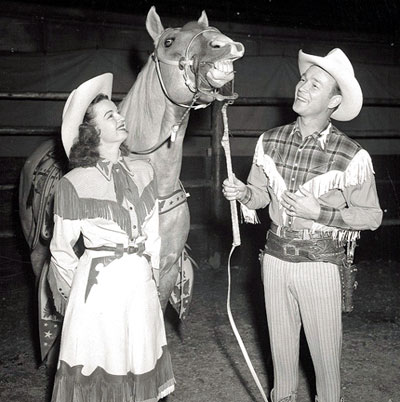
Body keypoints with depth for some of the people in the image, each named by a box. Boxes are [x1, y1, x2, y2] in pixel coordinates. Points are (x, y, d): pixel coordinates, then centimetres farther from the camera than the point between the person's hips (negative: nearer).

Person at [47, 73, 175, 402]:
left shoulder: (143, 171, 4)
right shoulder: (74, 183, -11)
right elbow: (62, 248, -2)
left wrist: (152, 274, 14)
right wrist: (75, 294, 5)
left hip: (141, 280, 4)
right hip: (98, 285, -4)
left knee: (140, 360, 15)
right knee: (98, 371, 8)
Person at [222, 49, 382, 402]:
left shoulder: (352, 157, -15)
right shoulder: (270, 141, -2)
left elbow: (372, 216, -7)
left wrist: (320, 213, -20)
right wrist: (244, 193, -12)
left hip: (320, 261, -4)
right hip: (276, 254, 4)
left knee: (324, 349, 11)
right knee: (280, 343, 20)